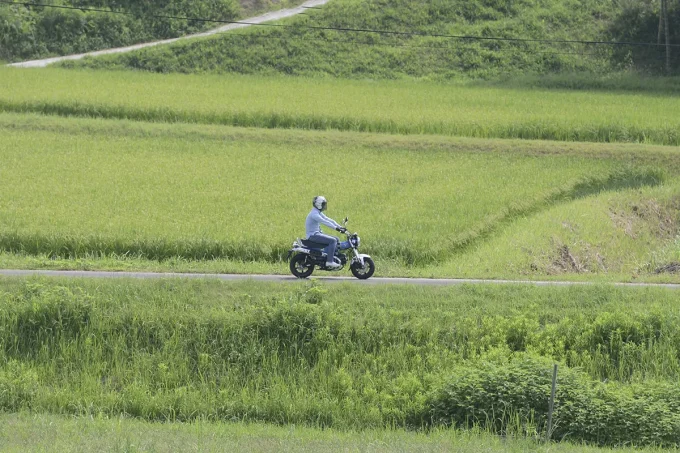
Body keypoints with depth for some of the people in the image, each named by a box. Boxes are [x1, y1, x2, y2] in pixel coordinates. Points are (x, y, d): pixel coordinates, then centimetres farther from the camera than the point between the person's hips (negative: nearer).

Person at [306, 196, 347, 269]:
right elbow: (324, 222, -29)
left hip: (317, 233, 10)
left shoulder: (319, 213, 15)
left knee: (337, 240, 8)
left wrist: (340, 227, 3)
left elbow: (329, 220, 13)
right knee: (332, 241, -22)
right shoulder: (314, 214, -18)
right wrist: (336, 228, -35)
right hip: (313, 235, -10)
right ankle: (329, 262, -24)